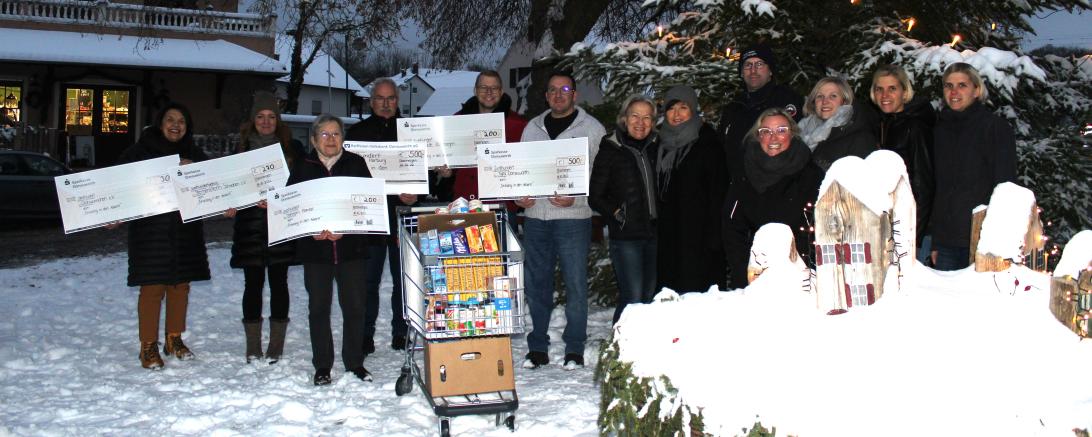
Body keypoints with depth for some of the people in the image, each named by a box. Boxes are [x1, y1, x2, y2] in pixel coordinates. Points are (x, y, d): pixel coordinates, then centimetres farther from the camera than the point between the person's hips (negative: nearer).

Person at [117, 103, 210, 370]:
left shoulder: (194, 154, 12)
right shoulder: (140, 151, 1)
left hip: (185, 228, 4)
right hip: (150, 229, -4)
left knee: (180, 285, 10)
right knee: (152, 287, -5)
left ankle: (174, 340, 23)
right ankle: (149, 346, 3)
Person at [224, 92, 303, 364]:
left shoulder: (292, 147, 5)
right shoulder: (242, 147, 10)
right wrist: (230, 206, -6)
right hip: (250, 225, 1)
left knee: (278, 282, 2)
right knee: (253, 283, 3)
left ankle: (276, 346, 8)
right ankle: (252, 347, 9)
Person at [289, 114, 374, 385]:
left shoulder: (356, 164, 5)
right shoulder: (303, 168, 7)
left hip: (352, 246, 0)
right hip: (315, 249, 1)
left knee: (354, 306, 3)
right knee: (318, 307, 4)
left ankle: (355, 362, 16)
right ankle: (322, 366, 14)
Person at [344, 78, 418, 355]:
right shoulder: (358, 132, 8)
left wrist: (415, 195, -10)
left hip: (403, 216, 1)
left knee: (404, 278, 6)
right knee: (368, 279, 1)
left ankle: (401, 333, 16)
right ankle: (365, 335, 8)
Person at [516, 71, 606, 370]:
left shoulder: (592, 128, 2)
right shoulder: (533, 128, 14)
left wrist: (576, 199, -17)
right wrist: (519, 196, -1)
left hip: (573, 217, -4)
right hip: (535, 215, 4)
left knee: (576, 284, -2)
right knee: (537, 283, 8)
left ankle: (575, 348, 9)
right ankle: (538, 347, 18)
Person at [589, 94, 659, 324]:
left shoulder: (654, 149, 12)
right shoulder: (610, 151, -2)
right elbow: (595, 197, -1)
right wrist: (617, 212, -13)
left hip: (653, 234, 5)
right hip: (626, 237, -5)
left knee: (649, 297, 10)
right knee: (633, 300, -11)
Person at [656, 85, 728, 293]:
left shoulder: (708, 143, -4)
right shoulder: (663, 145, 15)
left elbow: (718, 192, -9)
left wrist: (713, 235, -16)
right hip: (668, 236, 6)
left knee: (697, 291, -8)